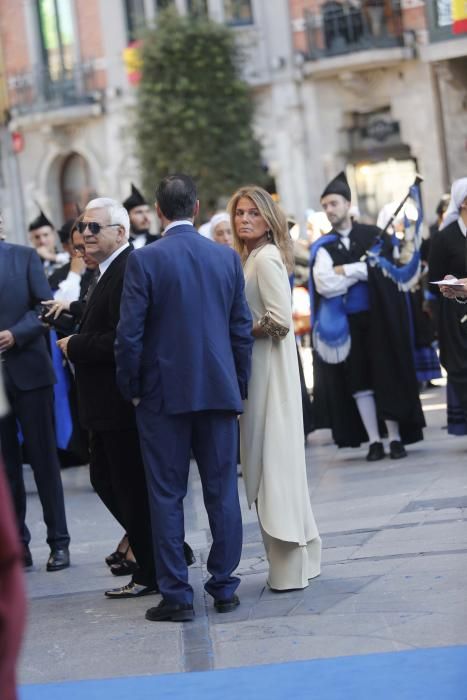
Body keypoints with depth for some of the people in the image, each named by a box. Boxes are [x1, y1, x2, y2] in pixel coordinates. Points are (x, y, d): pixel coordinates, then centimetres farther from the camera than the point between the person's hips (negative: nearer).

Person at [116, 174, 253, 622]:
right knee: (222, 492, 10)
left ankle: (176, 595, 4)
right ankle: (224, 586, 14)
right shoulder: (227, 258, 3)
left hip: (164, 394, -3)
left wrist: (131, 389, 2)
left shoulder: (144, 261, -9)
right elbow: (241, 329, 5)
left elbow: (129, 334, -10)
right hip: (220, 391, 3)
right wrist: (239, 387, 13)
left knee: (166, 495, 3)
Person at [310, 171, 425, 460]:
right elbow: (324, 285, -11)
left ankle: (396, 438, 5)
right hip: (345, 324, 1)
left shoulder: (373, 236, 4)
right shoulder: (324, 247, 5)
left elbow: (383, 271, -11)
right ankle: (374, 441, 6)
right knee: (358, 381, 1)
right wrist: (361, 271, -9)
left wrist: (345, 271, -10)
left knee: (387, 376, -1)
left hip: (377, 318, -1)